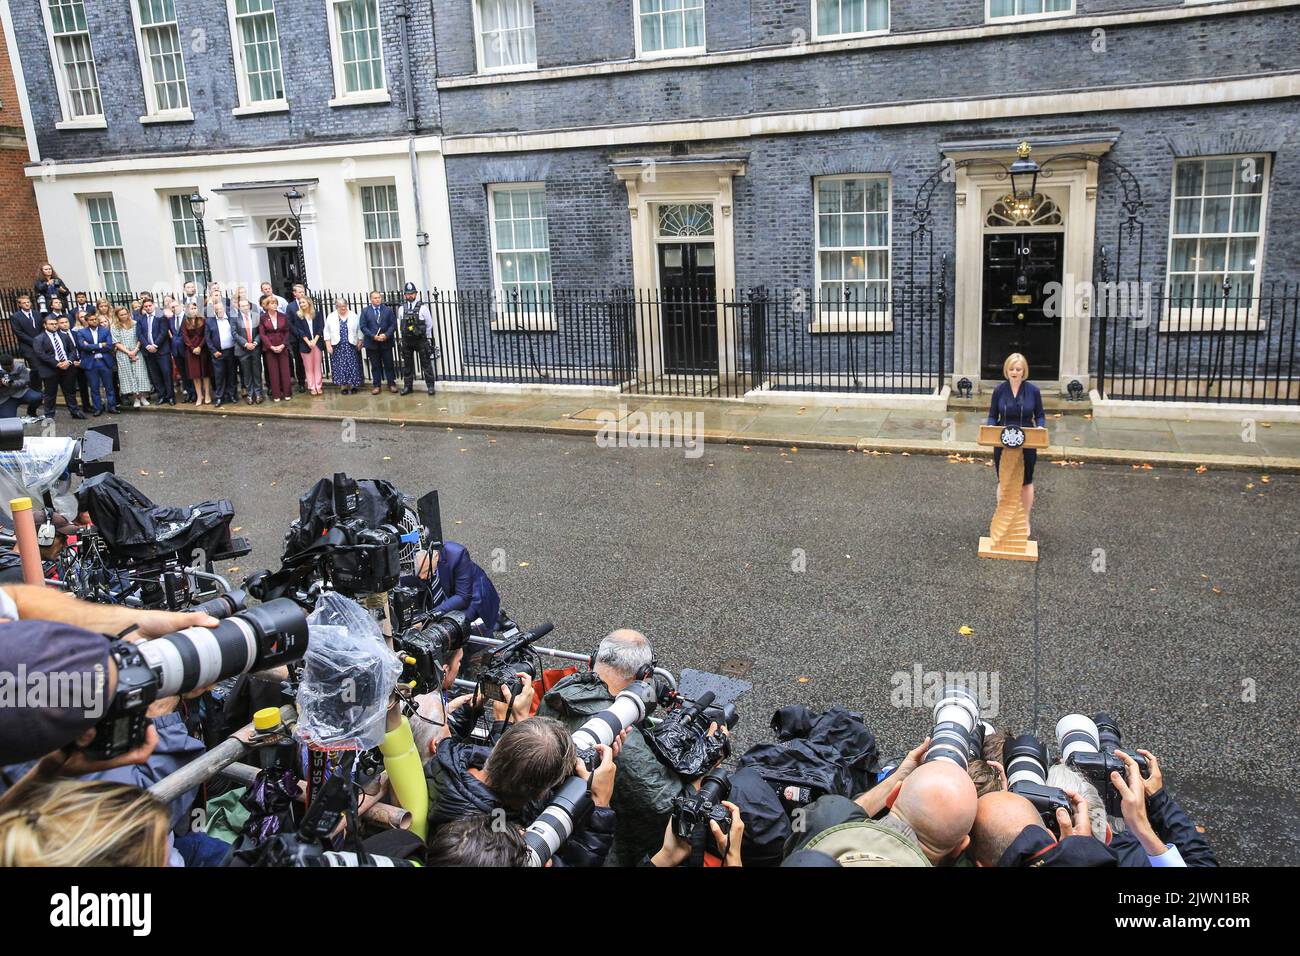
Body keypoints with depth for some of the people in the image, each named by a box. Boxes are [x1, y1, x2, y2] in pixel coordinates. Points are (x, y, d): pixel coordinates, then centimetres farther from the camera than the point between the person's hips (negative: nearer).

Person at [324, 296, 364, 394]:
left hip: (351, 346, 0)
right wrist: (328, 346, -3)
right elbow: (327, 333, 5)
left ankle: (352, 385, 10)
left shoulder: (353, 316, 4)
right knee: (340, 366, 0)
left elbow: (359, 331, 6)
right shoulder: (331, 317, 5)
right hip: (337, 346, 0)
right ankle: (343, 386, 6)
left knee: (353, 366, -1)